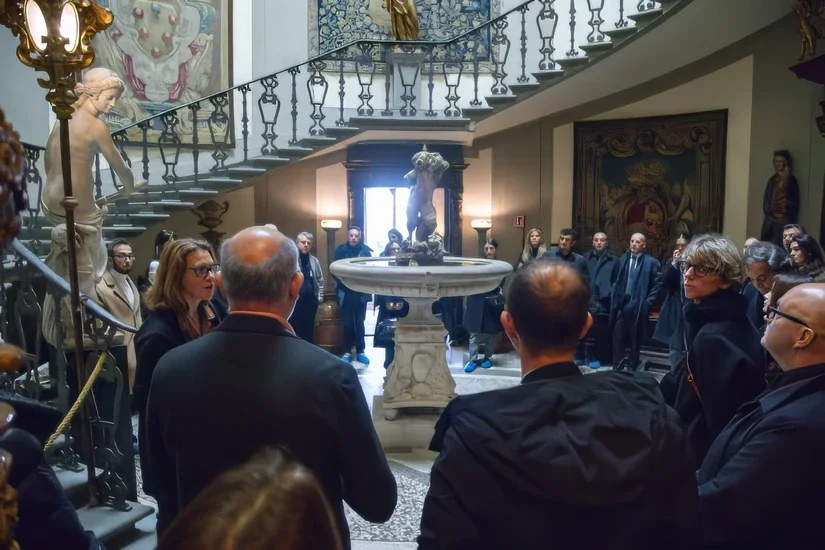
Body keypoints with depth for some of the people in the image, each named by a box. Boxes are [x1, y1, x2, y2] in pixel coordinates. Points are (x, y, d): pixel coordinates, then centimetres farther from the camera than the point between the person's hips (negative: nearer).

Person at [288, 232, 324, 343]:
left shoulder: (314, 261, 9)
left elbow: (320, 280, 15)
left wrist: (319, 297, 9)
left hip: (310, 301, 4)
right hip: (294, 301, -4)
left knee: (308, 331, 12)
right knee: (294, 330, 2)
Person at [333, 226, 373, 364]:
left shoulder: (365, 251, -1)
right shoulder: (341, 250, -1)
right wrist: (343, 281, -12)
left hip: (361, 292, 0)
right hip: (345, 291, 0)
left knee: (360, 322, 8)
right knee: (347, 323, 5)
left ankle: (361, 351, 16)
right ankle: (347, 352, 13)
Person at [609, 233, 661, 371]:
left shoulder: (651, 262, -3)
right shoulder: (622, 260, 11)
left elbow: (657, 284, -4)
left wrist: (647, 302, -8)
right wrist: (615, 299, 6)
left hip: (638, 307, -3)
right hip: (621, 305, 3)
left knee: (635, 339, 6)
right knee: (618, 337, 3)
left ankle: (632, 367, 17)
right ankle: (617, 367, 12)